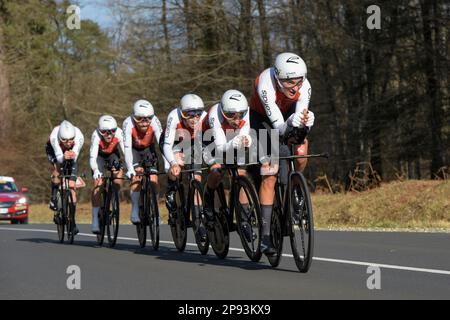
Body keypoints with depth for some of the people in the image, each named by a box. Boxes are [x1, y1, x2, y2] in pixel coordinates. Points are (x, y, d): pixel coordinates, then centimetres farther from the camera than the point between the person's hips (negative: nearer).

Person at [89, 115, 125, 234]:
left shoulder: (119, 133, -33)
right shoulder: (96, 135, -36)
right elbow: (93, 157, -41)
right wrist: (95, 171, -58)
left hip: (113, 155, 2)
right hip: (100, 156, -2)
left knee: (118, 182, -19)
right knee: (98, 184, -18)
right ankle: (95, 218, -14)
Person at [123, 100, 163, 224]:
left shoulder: (154, 122, -33)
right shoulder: (128, 123, -36)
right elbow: (127, 148, -39)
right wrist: (130, 170, -48)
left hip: (148, 149, 1)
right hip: (134, 149, -1)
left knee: (154, 180, -11)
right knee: (136, 176, -22)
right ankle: (135, 211, -15)